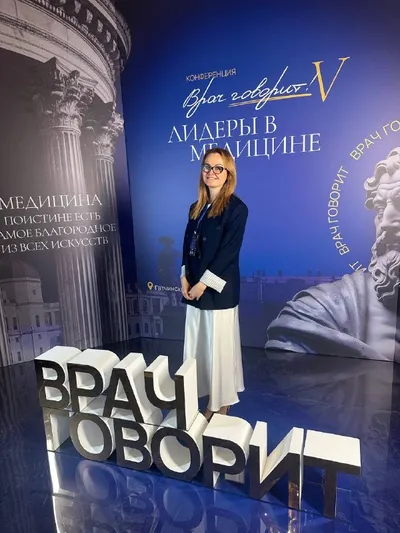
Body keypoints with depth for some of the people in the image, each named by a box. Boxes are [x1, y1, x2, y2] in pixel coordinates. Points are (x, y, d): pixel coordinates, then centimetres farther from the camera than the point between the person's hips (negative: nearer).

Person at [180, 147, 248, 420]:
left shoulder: (236, 208, -9)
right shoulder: (196, 207, 12)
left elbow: (229, 251, -16)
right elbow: (188, 245, 12)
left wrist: (204, 283, -16)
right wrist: (185, 278, 0)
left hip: (219, 289, -7)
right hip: (195, 288, 7)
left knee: (219, 347, 5)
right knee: (197, 345, 14)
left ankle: (221, 404, 24)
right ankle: (205, 397, 32)